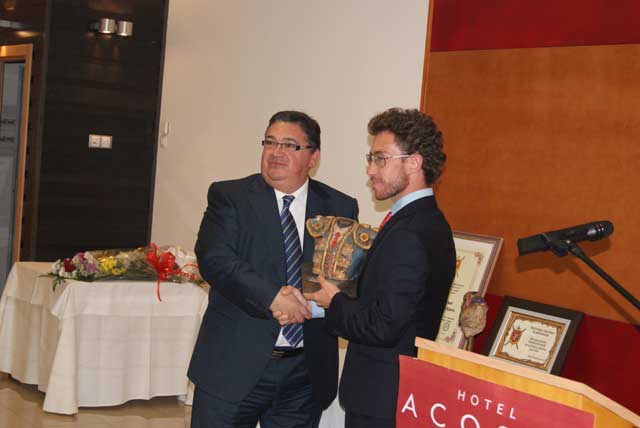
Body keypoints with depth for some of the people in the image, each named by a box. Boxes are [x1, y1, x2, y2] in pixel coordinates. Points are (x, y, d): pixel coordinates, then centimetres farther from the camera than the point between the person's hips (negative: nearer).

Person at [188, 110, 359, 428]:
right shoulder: (229, 196, 0)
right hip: (234, 365, -2)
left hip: (307, 372, 2)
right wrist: (272, 296, -24)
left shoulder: (340, 208, 7)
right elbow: (213, 258, -13)